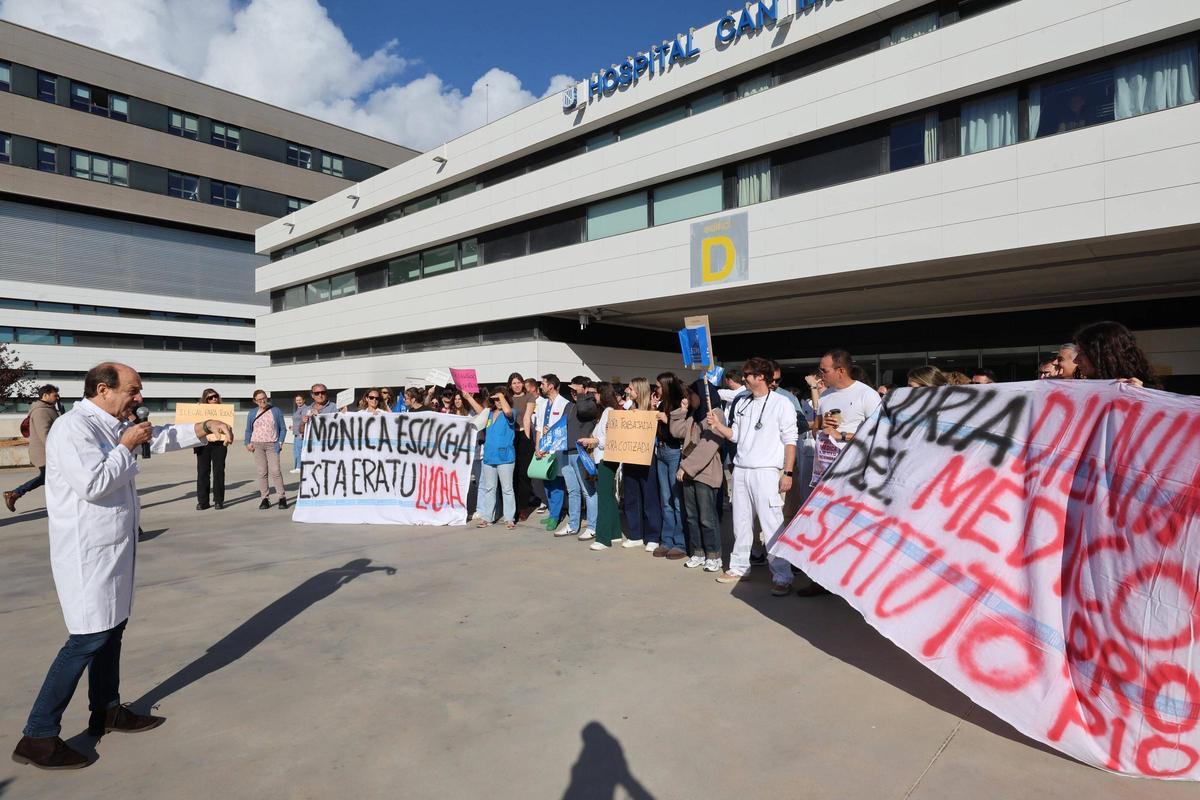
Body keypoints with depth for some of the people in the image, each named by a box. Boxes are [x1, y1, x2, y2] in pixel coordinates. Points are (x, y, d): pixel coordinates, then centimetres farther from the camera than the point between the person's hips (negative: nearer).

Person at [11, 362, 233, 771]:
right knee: (89, 638, -6)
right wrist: (125, 447, -17)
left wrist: (204, 428, 6)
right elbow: (93, 484, -28)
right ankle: (38, 737, 5)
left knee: (112, 628, 17)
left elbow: (160, 438, 19)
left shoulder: (114, 426, 9)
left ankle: (106, 710, 31)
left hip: (113, 548, 10)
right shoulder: (73, 427, -19)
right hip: (87, 552, -10)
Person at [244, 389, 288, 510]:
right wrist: (248, 443, 2)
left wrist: (280, 442, -4)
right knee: (262, 472, 1)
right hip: (257, 445, 2)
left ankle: (282, 497, -5)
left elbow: (283, 429, 7)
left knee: (275, 471, -10)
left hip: (272, 445, -2)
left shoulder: (276, 411, 4)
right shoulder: (252, 414, 10)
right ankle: (265, 498, 5)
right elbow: (248, 431, 17)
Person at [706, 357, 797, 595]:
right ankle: (739, 568, 25)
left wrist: (788, 473, -12)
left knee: (772, 526, -8)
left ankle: (782, 577, -1)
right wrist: (717, 425, 1)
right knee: (741, 523, 14)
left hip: (766, 472, -7)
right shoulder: (744, 404, 14)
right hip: (740, 470, 7)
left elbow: (790, 441, -7)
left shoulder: (781, 404, -4)